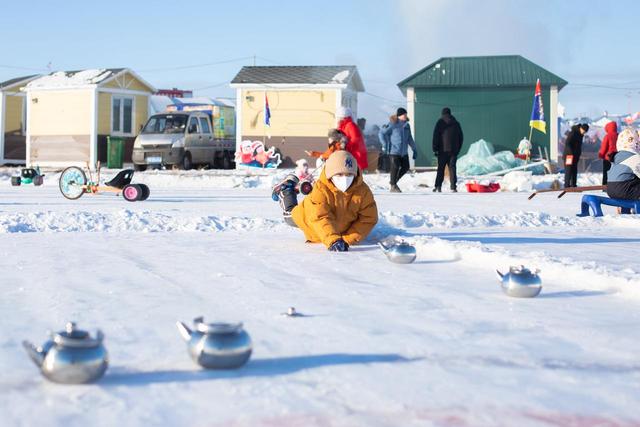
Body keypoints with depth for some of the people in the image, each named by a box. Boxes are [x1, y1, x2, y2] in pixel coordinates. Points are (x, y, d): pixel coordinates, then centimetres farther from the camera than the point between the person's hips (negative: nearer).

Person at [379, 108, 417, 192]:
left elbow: (410, 139, 20)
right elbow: (381, 133, -8)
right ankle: (393, 186, 10)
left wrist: (414, 150, 20)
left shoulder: (407, 125, 10)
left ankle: (393, 181, 28)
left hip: (404, 152, 7)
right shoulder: (393, 125, -11)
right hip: (394, 151, -7)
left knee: (405, 167, 10)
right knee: (395, 168, -5)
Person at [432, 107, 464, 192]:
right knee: (452, 168, 4)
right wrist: (458, 149, 20)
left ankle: (438, 186, -4)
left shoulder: (440, 122, -1)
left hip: (443, 150, -2)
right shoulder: (456, 123, 11)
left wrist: (435, 149, -4)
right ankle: (453, 187, -4)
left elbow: (436, 136, -7)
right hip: (454, 150, 2)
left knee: (441, 168, 4)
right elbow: (461, 138, 15)